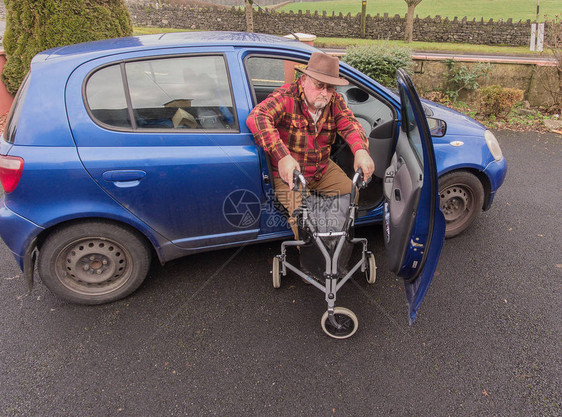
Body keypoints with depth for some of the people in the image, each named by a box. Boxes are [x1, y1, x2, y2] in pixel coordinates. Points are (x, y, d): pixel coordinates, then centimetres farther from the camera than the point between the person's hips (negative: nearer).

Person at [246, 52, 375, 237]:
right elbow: (256, 117, -35)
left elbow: (349, 124, -14)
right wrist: (283, 156, -49)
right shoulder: (286, 97, -20)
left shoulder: (335, 101, -1)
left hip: (324, 168, 6)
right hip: (288, 172, -6)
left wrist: (360, 150, -39)